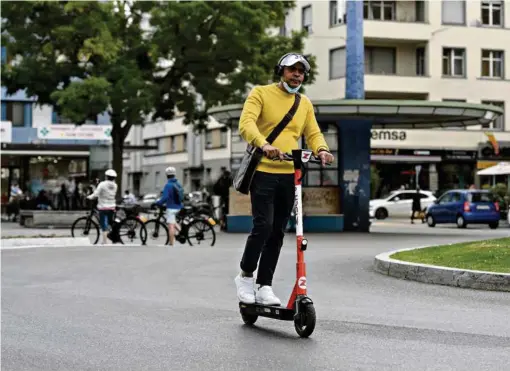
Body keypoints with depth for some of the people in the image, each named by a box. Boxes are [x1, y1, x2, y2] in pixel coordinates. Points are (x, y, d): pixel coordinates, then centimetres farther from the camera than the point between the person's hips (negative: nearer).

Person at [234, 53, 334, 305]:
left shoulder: (305, 104, 16)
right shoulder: (261, 93, 0)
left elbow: (313, 133, 11)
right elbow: (246, 123, -14)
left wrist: (322, 150, -13)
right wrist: (263, 144, -33)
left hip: (290, 175, 5)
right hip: (263, 172, -5)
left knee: (277, 232, 6)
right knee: (263, 226, -15)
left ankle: (265, 287, 14)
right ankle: (245, 276, 6)